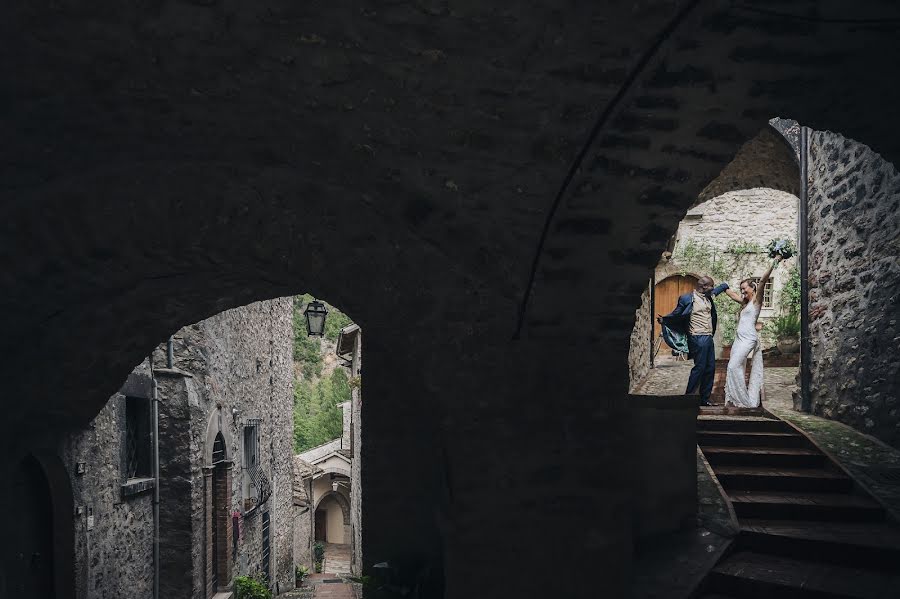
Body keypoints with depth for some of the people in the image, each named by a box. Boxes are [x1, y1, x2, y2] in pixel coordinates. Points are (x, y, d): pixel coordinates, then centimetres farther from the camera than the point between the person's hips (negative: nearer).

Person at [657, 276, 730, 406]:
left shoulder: (709, 297, 14)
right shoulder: (688, 299, -7)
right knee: (699, 367, -9)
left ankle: (704, 399, 16)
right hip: (698, 338, -8)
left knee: (710, 368, 9)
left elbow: (718, 289, 37)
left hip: (708, 338, 8)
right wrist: (663, 320, -17)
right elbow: (676, 314, -3)